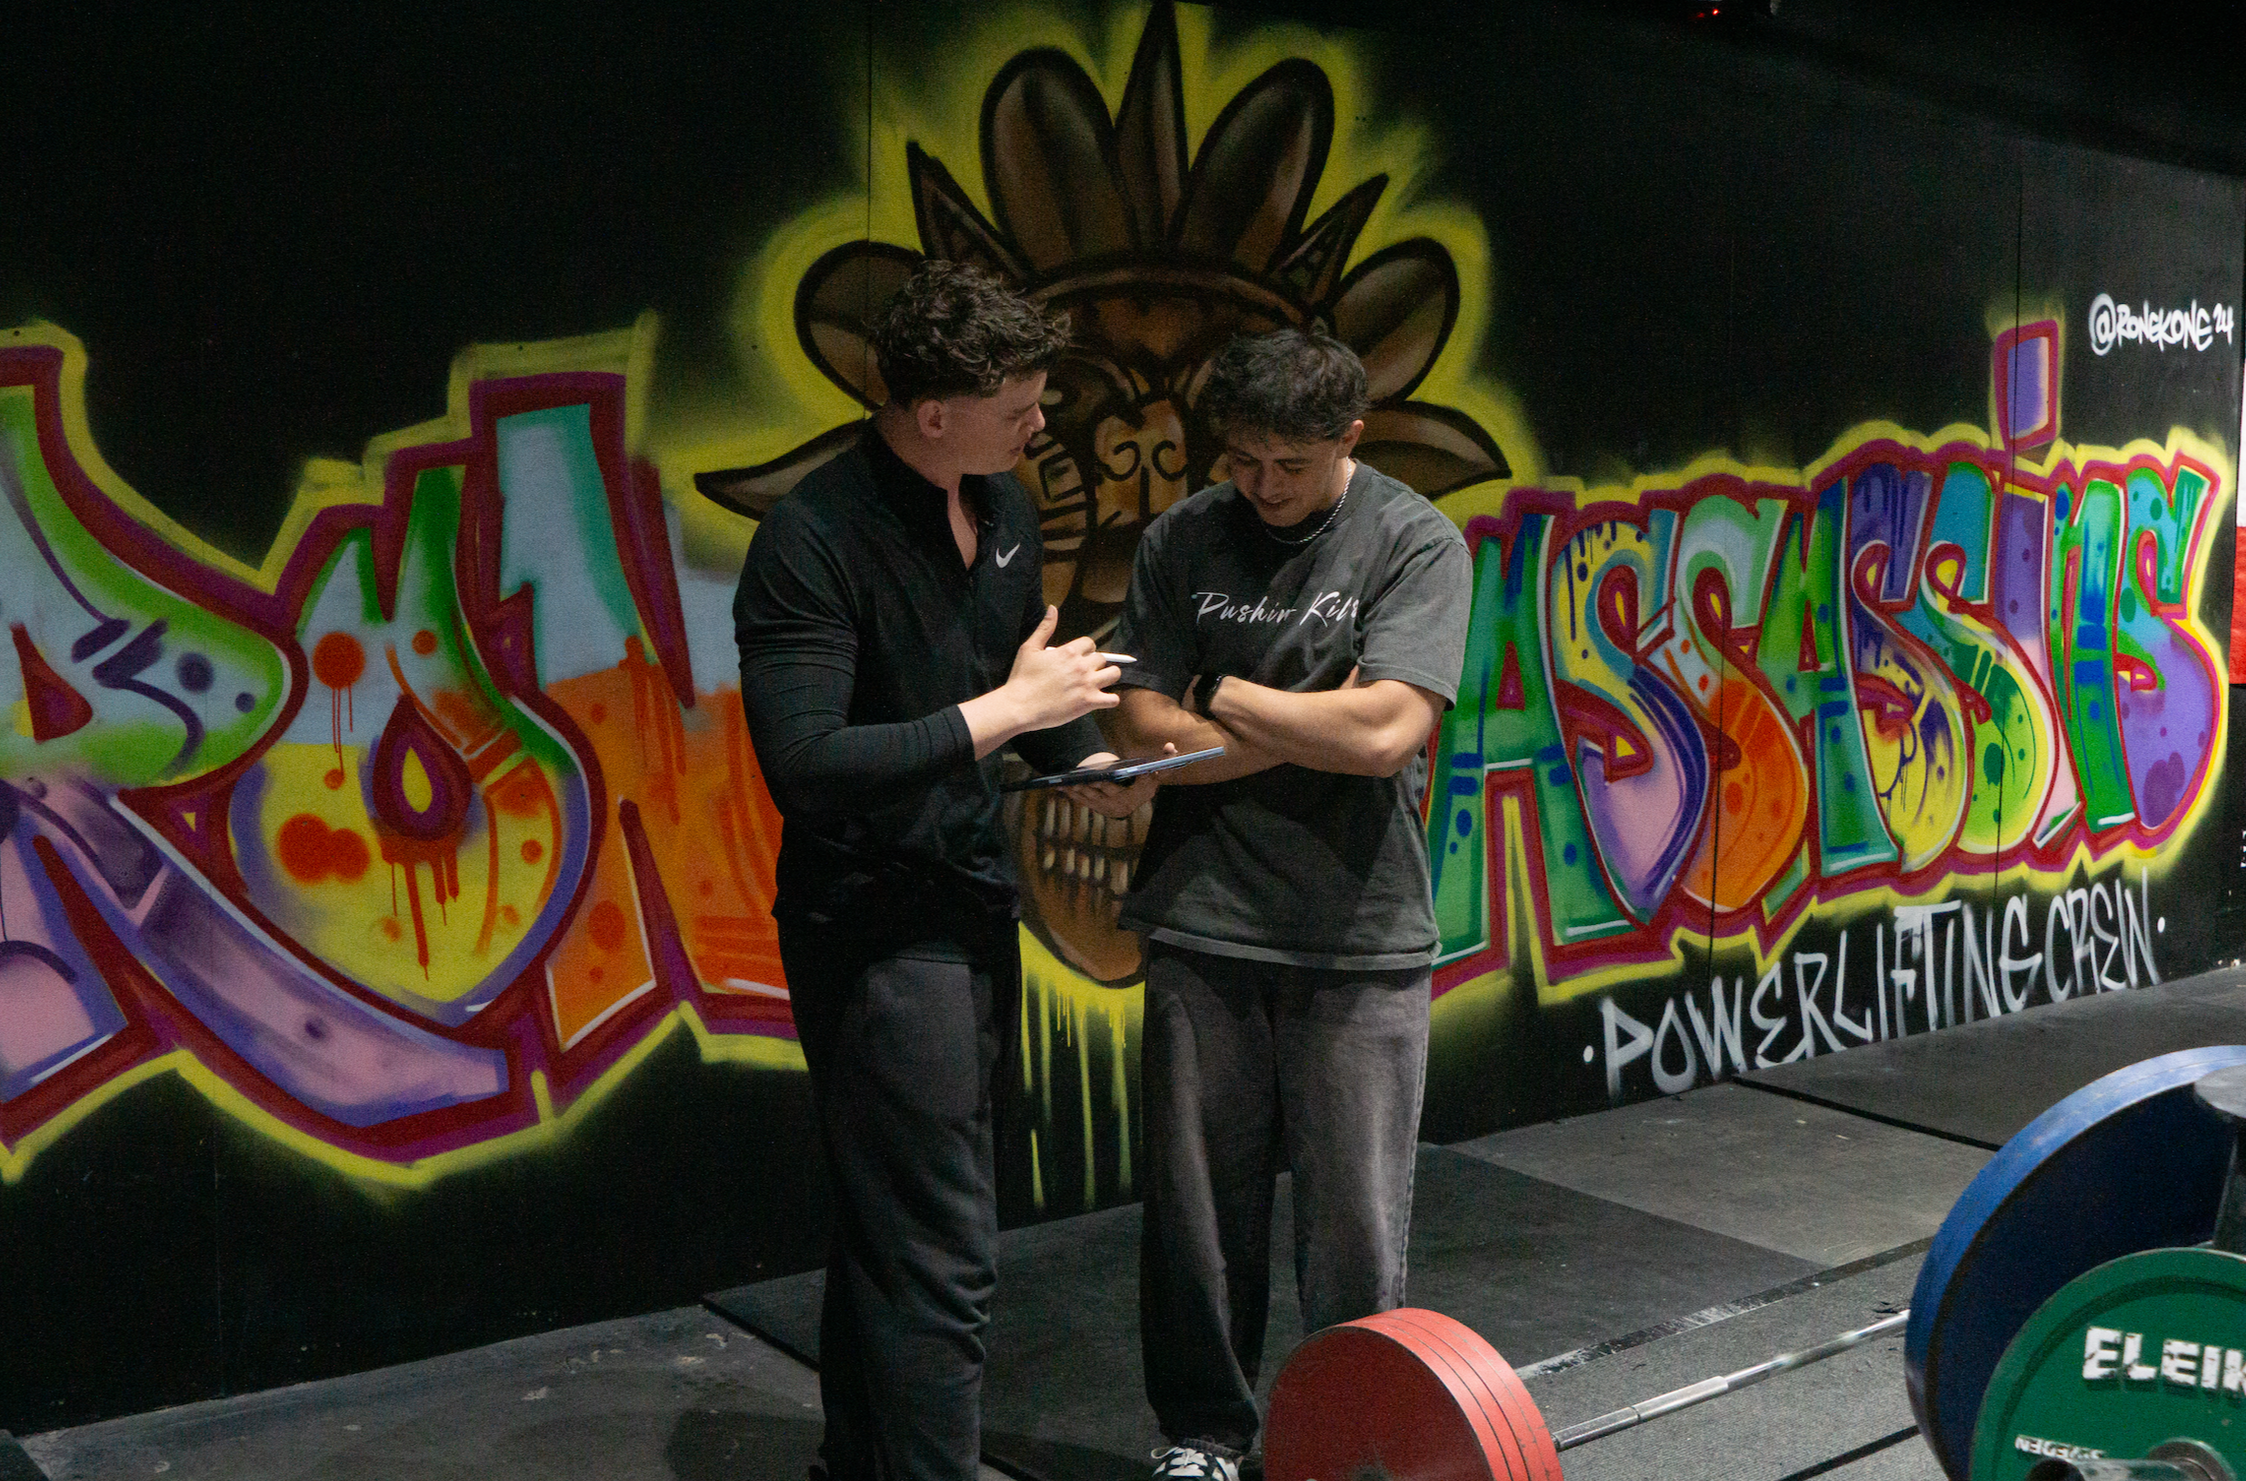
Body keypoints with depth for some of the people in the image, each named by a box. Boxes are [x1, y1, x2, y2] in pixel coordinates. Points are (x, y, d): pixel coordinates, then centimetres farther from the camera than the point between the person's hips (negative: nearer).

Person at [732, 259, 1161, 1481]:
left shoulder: (1002, 507, 7)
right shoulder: (814, 540, -20)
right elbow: (805, 766, -28)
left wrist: (1085, 761, 1)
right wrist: (1006, 710, -24)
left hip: (973, 899, 8)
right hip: (873, 923, -8)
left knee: (888, 1229, 19)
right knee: (938, 1253, -5)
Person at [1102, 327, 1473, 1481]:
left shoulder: (1415, 543, -4)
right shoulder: (1182, 539, 4)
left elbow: (1382, 735, -17)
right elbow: (1142, 734, -2)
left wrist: (1219, 697, -6)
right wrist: (1312, 725, -9)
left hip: (1359, 936, -2)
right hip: (1204, 921, 2)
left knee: (1355, 1220, 4)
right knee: (1198, 1200, 11)